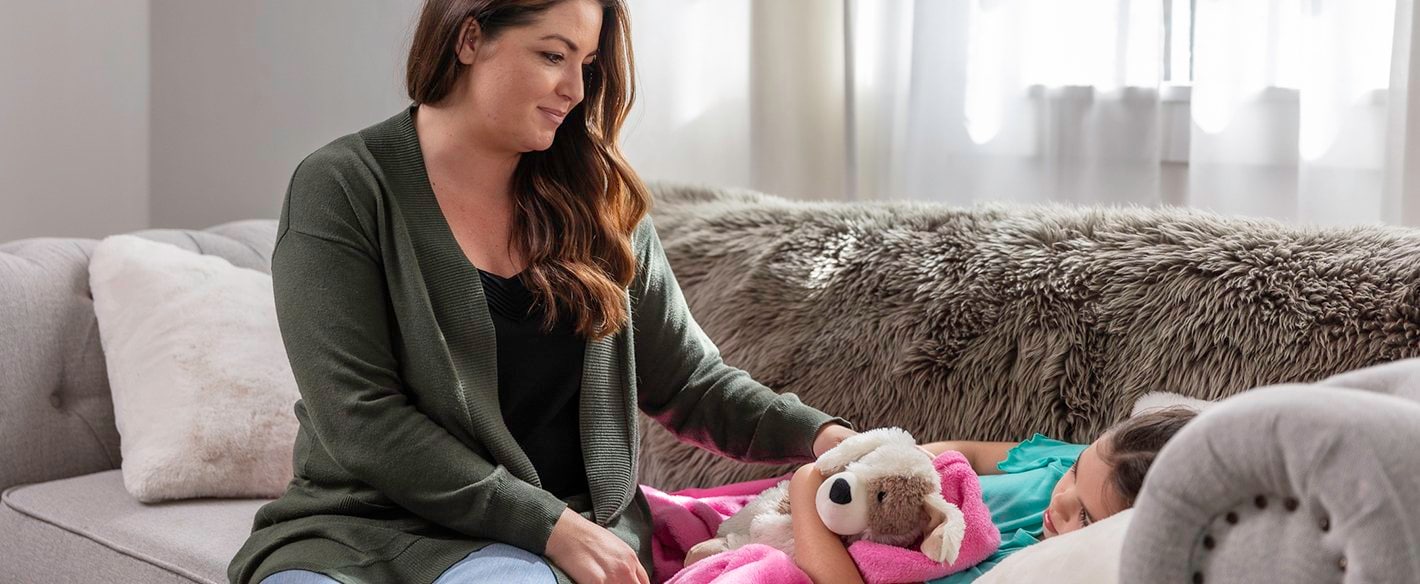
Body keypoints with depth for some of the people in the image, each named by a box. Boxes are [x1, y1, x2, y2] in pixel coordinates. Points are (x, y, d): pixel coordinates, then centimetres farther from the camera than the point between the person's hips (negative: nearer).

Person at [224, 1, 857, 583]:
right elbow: (358, 417, -13)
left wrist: (816, 433, -8)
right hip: (361, 524, -1)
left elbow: (689, 381, 10)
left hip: (568, 525, 1)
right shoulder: (340, 188, -6)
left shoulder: (599, 202, 7)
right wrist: (548, 524, -17)